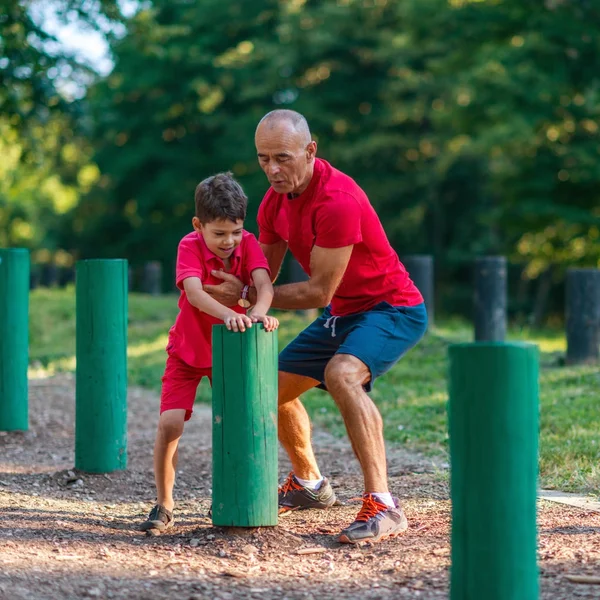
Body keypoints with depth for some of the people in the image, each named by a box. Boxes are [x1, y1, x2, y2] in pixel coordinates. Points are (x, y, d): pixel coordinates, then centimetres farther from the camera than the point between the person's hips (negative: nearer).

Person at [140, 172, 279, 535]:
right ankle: (164, 506, -2)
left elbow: (264, 284, -30)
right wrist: (229, 314, -57)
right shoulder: (190, 246, -21)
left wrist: (258, 311, -52)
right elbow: (194, 292, -39)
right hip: (188, 351, -3)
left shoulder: (248, 244, -13)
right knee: (170, 423, -17)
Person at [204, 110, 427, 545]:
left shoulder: (337, 201, -29)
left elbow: (319, 291, -25)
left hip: (392, 309, -9)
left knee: (342, 374, -35)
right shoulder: (275, 203, -2)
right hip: (343, 313, 9)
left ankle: (383, 505, -35)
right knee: (276, 386, 16)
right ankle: (309, 484, 39)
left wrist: (246, 295, -16)